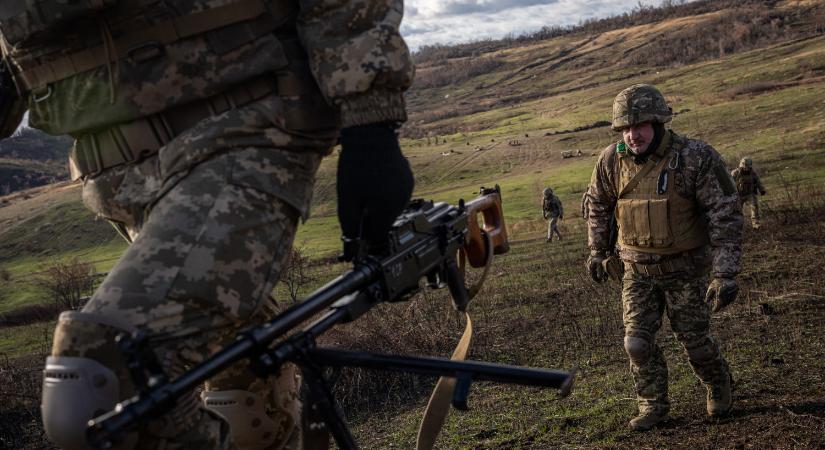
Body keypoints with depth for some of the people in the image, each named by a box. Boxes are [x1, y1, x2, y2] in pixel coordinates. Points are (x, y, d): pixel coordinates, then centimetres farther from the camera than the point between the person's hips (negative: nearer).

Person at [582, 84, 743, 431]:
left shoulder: (696, 158, -21)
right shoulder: (611, 161, -11)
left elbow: (726, 216, -18)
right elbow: (596, 204, 9)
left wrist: (726, 275, -21)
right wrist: (597, 252, 12)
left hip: (685, 268, -3)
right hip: (638, 270, 3)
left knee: (693, 338, 9)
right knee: (637, 342, -2)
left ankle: (718, 387, 39)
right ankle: (652, 406, 20)